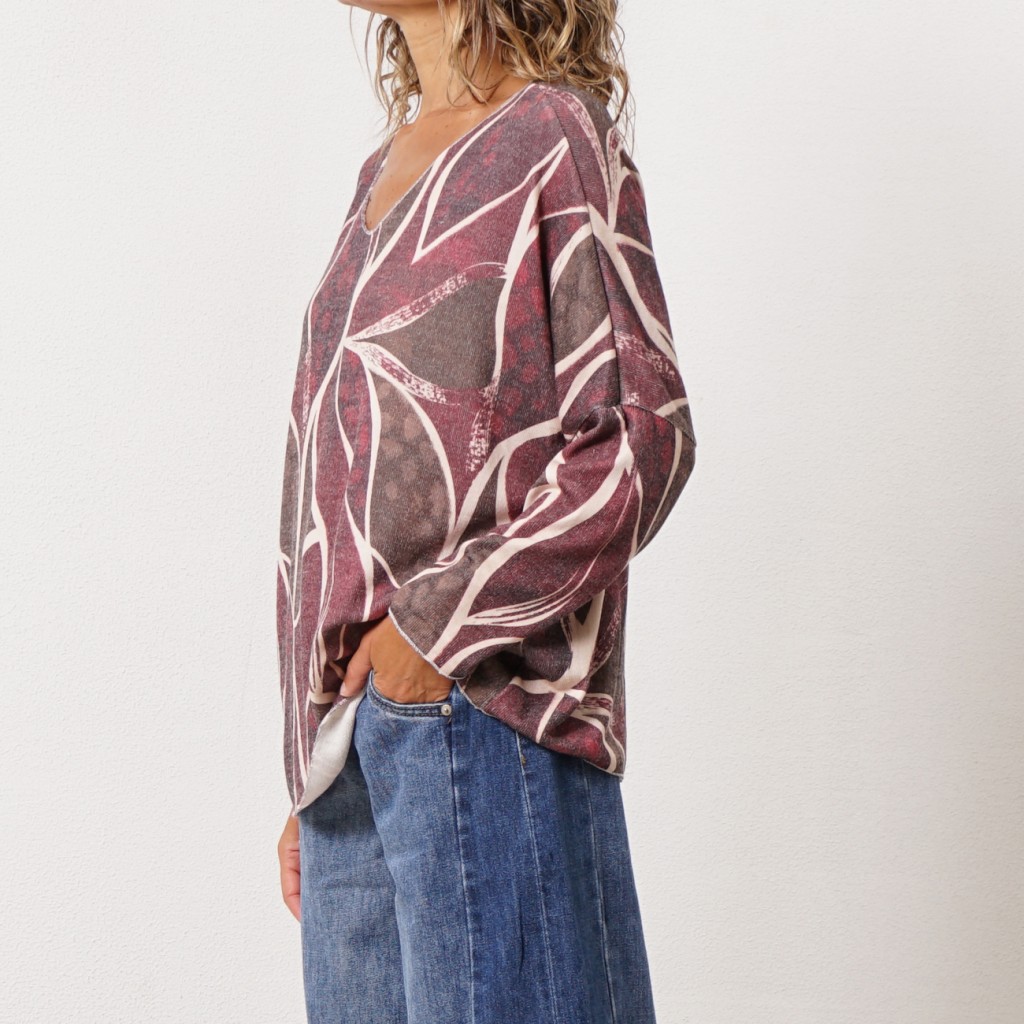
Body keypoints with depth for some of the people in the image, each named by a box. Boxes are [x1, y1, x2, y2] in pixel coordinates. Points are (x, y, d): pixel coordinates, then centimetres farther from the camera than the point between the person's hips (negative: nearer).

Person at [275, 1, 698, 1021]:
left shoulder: (557, 136, -3)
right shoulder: (386, 167, 18)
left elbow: (644, 438, -11)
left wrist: (441, 621, -14)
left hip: (482, 705, -7)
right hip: (354, 715, 7)